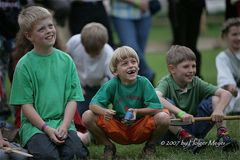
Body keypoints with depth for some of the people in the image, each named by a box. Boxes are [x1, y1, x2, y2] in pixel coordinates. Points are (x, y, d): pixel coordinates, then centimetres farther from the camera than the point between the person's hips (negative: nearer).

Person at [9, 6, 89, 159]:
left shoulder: (66, 60, 7)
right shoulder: (25, 65, -2)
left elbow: (73, 98, 5)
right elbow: (26, 104, -3)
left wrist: (64, 126, -10)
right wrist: (47, 129, -14)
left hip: (63, 123, 2)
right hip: (35, 124, -2)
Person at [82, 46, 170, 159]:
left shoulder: (144, 83, -12)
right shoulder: (112, 85, -10)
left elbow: (157, 108, -17)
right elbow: (93, 105, -15)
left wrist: (137, 111, -32)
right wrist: (104, 112, -37)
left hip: (141, 129, -1)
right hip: (118, 130, 1)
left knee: (164, 118, -29)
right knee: (87, 117, -20)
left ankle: (150, 146, 4)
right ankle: (108, 146, 6)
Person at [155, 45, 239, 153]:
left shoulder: (196, 83, -1)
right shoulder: (166, 83, -11)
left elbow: (226, 94, -8)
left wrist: (219, 110, -30)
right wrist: (180, 113, -47)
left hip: (194, 130, 3)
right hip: (174, 131, -3)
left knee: (215, 99, -9)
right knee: (164, 105, -30)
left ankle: (222, 134, -18)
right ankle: (185, 138, -35)